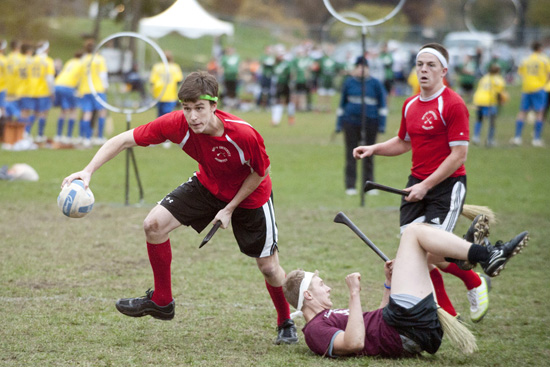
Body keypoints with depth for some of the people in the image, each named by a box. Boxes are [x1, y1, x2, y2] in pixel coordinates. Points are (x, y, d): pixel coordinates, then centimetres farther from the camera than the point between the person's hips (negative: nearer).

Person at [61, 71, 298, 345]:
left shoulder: (243, 134, -38)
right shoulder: (177, 124, -30)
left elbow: (261, 172, -19)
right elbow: (124, 140, -24)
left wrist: (230, 209, -17)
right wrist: (88, 171, -35)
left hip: (250, 195, -3)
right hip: (208, 186, 4)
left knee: (268, 267, 0)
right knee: (154, 224, -11)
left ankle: (286, 323, 31)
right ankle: (162, 301, 7)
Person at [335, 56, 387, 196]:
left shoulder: (375, 83, 2)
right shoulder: (349, 82, 4)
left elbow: (382, 104, 5)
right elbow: (342, 103, 11)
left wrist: (382, 123, 0)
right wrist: (339, 123, 9)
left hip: (370, 123, 0)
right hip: (351, 122, 0)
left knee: (368, 155, 6)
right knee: (351, 154, 1)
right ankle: (350, 186, 5)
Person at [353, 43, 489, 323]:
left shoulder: (453, 105, -12)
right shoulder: (410, 105, 11)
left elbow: (459, 155, -16)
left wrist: (426, 186, -18)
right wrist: (374, 149, 9)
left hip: (447, 184, -7)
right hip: (417, 185, 7)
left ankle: (475, 283, 15)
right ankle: (448, 314, 10)